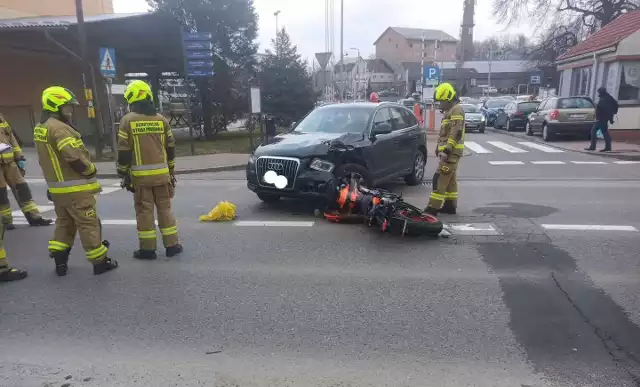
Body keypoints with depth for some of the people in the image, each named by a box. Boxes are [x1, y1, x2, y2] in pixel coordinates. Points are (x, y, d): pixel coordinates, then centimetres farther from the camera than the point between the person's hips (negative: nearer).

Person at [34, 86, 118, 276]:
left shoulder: (40, 128, 13)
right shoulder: (59, 128, -20)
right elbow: (75, 157, -27)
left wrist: (55, 180, 21)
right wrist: (91, 170, -11)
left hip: (57, 187, 10)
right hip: (75, 188, -9)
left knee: (64, 223, 20)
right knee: (88, 224, -1)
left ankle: (59, 261, 23)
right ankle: (100, 262, 7)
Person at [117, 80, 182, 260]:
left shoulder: (128, 120, -4)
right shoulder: (161, 119, 6)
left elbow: (124, 150, -6)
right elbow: (170, 147, 10)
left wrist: (123, 172, 5)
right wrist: (170, 169, 20)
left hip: (140, 174, -3)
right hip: (161, 173, 3)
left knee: (144, 211, 4)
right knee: (165, 208, 10)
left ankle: (147, 249, 9)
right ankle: (172, 245, 12)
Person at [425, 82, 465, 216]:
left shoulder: (457, 110, -13)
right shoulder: (450, 110, 20)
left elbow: (456, 133, -23)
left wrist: (447, 149, -28)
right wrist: (439, 147, 25)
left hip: (452, 152, -11)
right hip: (449, 151, 11)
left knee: (440, 179, -13)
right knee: (450, 178, 13)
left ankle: (433, 207, -14)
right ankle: (450, 205, 20)